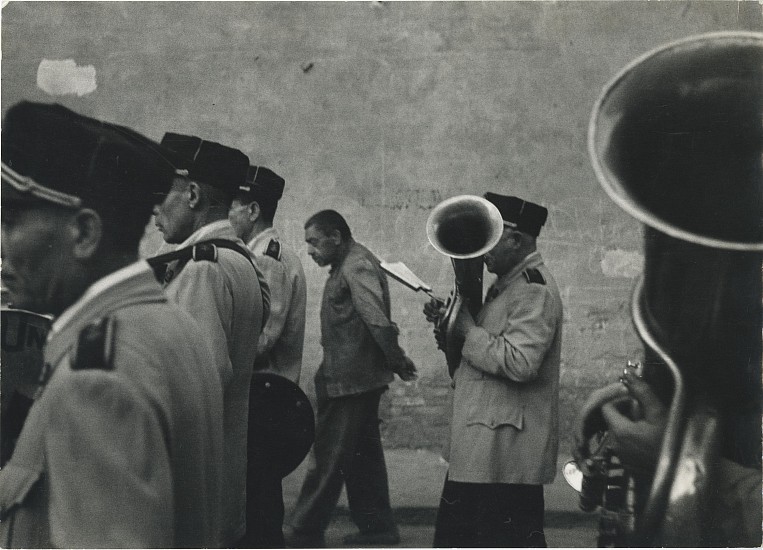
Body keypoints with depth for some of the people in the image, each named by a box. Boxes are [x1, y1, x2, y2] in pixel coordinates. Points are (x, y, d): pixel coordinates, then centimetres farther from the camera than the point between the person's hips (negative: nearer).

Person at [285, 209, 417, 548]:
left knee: (328, 459, -2)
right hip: (355, 380, 10)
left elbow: (377, 317, -25)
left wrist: (395, 359, -22)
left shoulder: (357, 265, -15)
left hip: (350, 380, -10)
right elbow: (375, 320, 13)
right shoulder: (349, 266, 17)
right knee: (363, 455, 15)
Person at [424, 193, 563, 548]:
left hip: (507, 452, -11)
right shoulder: (508, 285, 17)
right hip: (479, 449, 11)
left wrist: (468, 330, -17)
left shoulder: (534, 290, -16)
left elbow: (520, 362, -28)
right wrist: (451, 322, 7)